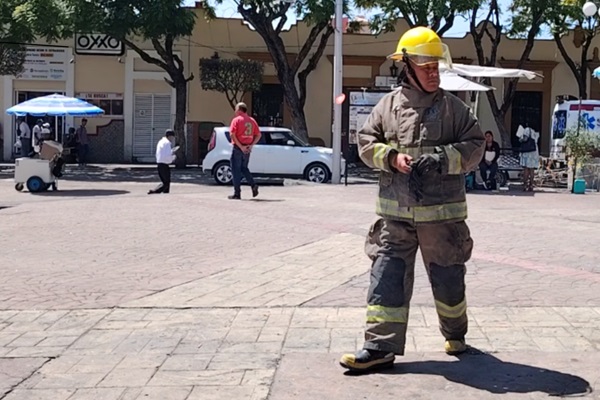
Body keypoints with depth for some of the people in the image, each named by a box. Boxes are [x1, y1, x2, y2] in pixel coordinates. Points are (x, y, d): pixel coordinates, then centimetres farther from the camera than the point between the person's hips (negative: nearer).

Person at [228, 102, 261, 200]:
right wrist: (251, 145, 1)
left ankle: (237, 193, 2)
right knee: (244, 168, 21)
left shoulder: (236, 120, -8)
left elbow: (232, 134, -18)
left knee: (236, 170, 2)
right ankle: (253, 185, 2)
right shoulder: (252, 120, 10)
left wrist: (240, 146, -16)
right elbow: (258, 135, 8)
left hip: (238, 148, -6)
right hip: (247, 149, 6)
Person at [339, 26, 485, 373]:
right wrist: (391, 158, -11)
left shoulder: (453, 106, 1)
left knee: (448, 278, 12)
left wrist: (443, 159, -16)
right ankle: (381, 347, 2)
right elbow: (367, 143, 8)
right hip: (396, 213, 1)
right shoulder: (388, 106, 5)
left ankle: (455, 334, 36)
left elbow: (475, 145, 0)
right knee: (387, 276, -3)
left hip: (441, 212, -1)